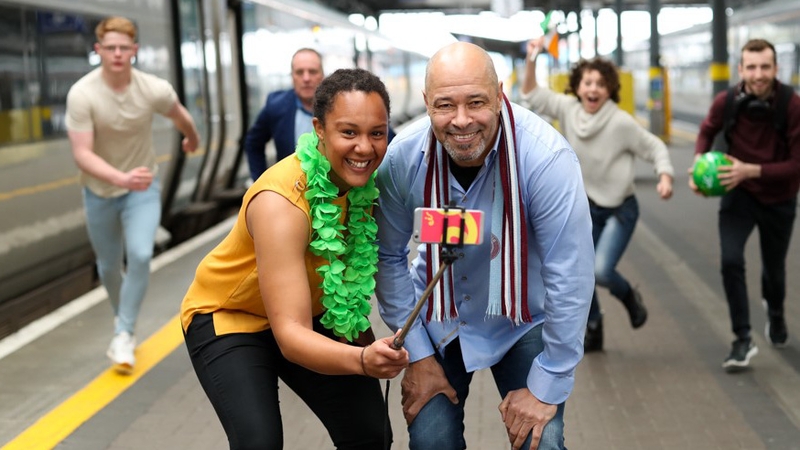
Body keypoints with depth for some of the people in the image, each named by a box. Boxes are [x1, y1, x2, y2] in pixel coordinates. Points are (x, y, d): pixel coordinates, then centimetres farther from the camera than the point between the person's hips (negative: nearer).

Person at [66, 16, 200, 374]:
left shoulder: (154, 90, -19)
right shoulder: (82, 95, -25)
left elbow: (180, 116, 4)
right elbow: (82, 154, -30)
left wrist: (193, 139, 25)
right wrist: (122, 178, -47)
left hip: (143, 186, 0)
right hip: (99, 190, 0)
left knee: (140, 255, -20)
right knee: (109, 267, 14)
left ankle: (124, 335, -5)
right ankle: (122, 316, 44)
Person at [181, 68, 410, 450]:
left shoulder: (370, 180, -17)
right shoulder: (280, 202, -34)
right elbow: (290, 335, -40)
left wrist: (367, 344, -3)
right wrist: (361, 360, -56)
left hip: (311, 315, 5)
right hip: (228, 317, -5)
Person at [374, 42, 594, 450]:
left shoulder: (545, 156, -30)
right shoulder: (402, 158, -21)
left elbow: (570, 277, -25)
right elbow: (390, 258, -7)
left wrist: (546, 389, -20)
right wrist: (417, 355, -6)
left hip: (523, 319, -2)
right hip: (439, 317, 2)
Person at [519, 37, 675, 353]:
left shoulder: (621, 122, -19)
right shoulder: (568, 109, -7)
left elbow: (655, 148, -10)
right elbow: (532, 96, -1)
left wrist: (665, 177, -26)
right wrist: (531, 61, -15)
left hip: (619, 210, -5)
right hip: (586, 207, 5)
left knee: (601, 271, -20)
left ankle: (629, 297, 14)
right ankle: (592, 329, 32)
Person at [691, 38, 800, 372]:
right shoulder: (726, 102, -17)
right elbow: (707, 131, 6)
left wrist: (751, 170, -34)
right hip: (739, 194, 1)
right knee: (731, 260, -20)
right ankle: (743, 340, -6)